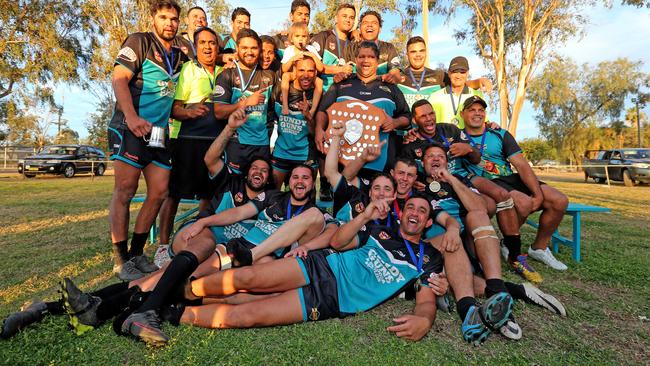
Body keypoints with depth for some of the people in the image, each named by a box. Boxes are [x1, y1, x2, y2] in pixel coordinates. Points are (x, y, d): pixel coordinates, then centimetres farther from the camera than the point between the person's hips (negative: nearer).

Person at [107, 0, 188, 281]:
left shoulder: (179, 56, 20)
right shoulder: (139, 42, 2)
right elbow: (119, 78, -10)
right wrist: (132, 117, -23)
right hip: (131, 129, -6)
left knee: (159, 193, 3)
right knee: (125, 191, -3)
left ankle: (136, 253, 17)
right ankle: (121, 260, 5)